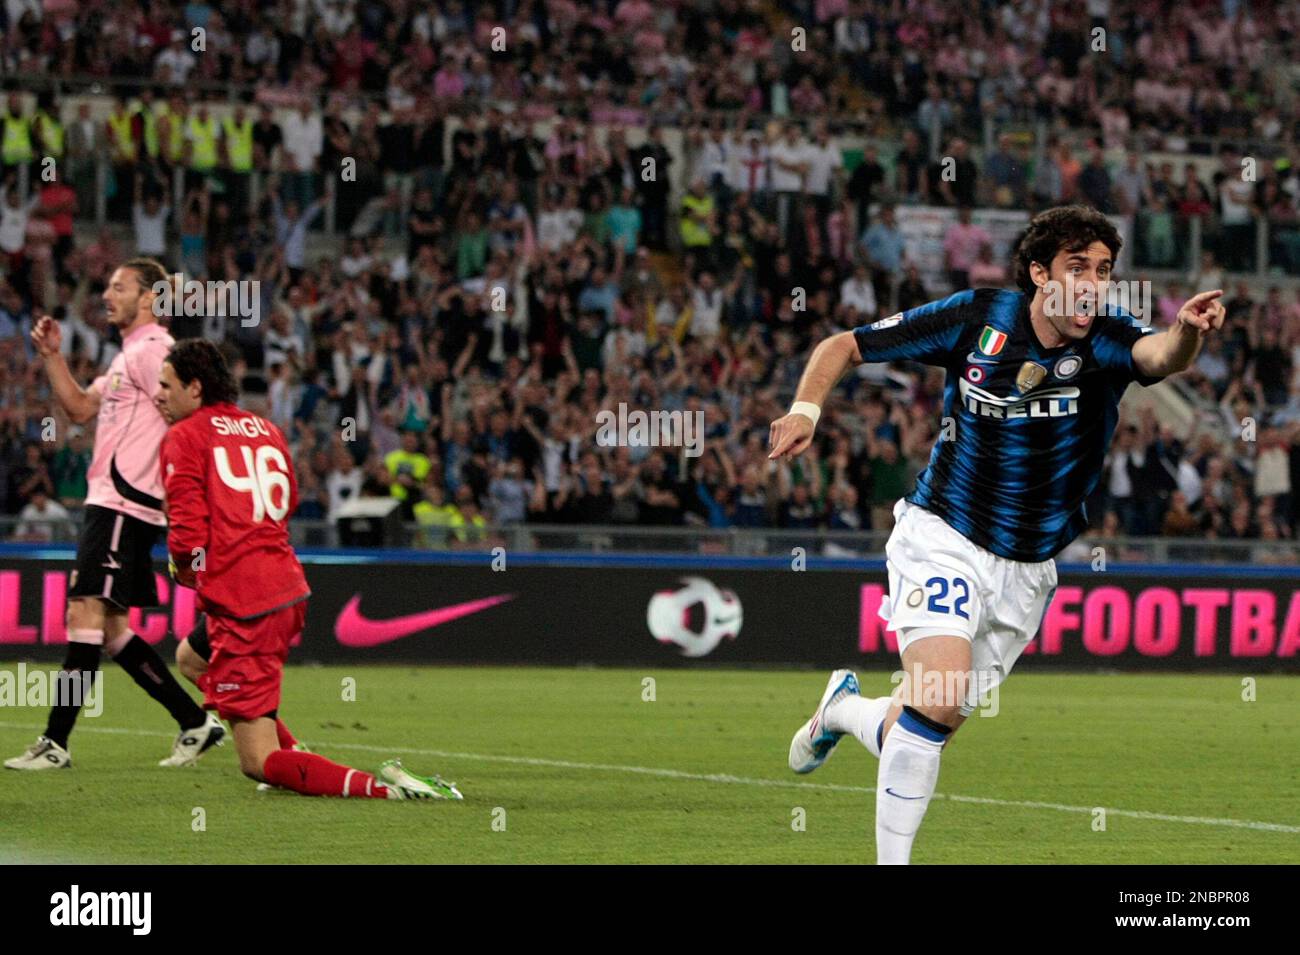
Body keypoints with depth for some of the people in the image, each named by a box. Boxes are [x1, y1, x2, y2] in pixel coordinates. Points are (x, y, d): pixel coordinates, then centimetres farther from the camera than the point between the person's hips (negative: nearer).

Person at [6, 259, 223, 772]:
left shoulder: (152, 351, -10)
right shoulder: (128, 356, 22)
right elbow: (81, 407, 25)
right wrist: (52, 356, 14)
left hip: (123, 507, -11)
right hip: (109, 503, 11)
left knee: (85, 612, -14)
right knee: (111, 628, 11)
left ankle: (55, 743, -16)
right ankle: (196, 723, 15)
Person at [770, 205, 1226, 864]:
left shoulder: (1106, 338, -12)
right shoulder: (977, 318, -12)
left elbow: (1160, 355, -38)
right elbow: (842, 346, -2)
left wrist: (1188, 332, -61)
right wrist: (806, 409, -20)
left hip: (1025, 573, 3)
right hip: (943, 540, -3)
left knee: (931, 726, 11)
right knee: (939, 701, -24)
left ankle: (843, 710, 44)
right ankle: (892, 861, -12)